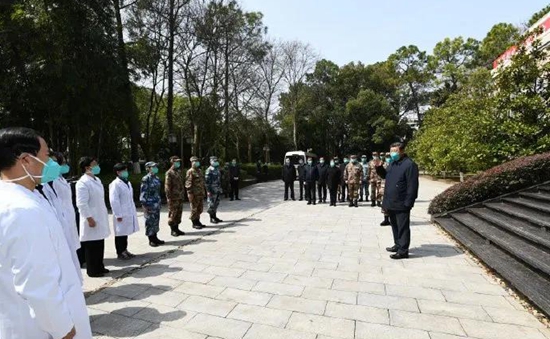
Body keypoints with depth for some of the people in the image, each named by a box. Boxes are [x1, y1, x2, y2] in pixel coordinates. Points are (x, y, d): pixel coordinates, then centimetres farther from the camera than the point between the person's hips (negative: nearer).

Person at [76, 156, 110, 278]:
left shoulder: (97, 180, 12)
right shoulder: (83, 182, -15)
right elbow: (82, 203, -19)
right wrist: (89, 218, -20)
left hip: (100, 218, 8)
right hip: (92, 219, -8)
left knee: (100, 245, 16)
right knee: (91, 246, 4)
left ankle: (99, 267, 28)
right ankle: (92, 270, 16)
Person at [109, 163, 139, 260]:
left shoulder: (128, 183, 12)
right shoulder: (115, 184, -14)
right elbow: (114, 201, -17)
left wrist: (134, 211, 15)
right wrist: (118, 215, -18)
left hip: (129, 213, 8)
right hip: (121, 214, -8)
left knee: (125, 233, 17)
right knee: (120, 234, 4)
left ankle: (124, 250, 29)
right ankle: (120, 253, 16)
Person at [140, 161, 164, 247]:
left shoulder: (156, 178, 10)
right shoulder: (146, 179, -13)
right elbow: (143, 192, -14)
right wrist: (145, 204, -16)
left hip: (157, 203, 8)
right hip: (150, 204, -8)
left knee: (156, 221, 13)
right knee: (150, 221, 1)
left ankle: (155, 238, 24)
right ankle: (151, 240, 11)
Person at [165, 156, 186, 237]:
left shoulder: (179, 171, 14)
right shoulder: (169, 173, -9)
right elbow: (167, 186, -13)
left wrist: (183, 194, 15)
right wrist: (169, 197, -17)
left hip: (180, 197, 8)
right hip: (173, 197, -7)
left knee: (179, 213, 11)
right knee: (173, 213, 0)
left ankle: (177, 228, 21)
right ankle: (172, 230, 10)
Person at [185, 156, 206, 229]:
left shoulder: (199, 170, 16)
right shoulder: (190, 172, -10)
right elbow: (188, 183, -16)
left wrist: (203, 191, 19)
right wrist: (190, 193, -20)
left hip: (201, 193, 8)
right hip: (194, 194, -8)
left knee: (200, 209, 13)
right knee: (194, 209, 0)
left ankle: (197, 221, 24)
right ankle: (194, 223, 8)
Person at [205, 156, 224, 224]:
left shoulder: (217, 170, 14)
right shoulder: (209, 170, -12)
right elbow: (207, 181, -15)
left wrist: (220, 188, 19)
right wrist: (208, 191, -19)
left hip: (217, 190, 8)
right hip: (212, 190, -8)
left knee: (216, 203, 12)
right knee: (211, 204, -1)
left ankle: (215, 217, 22)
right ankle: (211, 218, 6)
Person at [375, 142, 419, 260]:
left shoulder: (409, 165, -15)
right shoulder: (393, 163, 13)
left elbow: (412, 186, -18)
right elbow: (386, 175, 26)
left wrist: (408, 203, -20)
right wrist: (379, 167, 6)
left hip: (401, 204, -9)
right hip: (392, 202, 9)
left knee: (403, 227, 1)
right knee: (395, 225, 19)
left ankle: (403, 251, 10)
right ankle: (398, 245, 33)